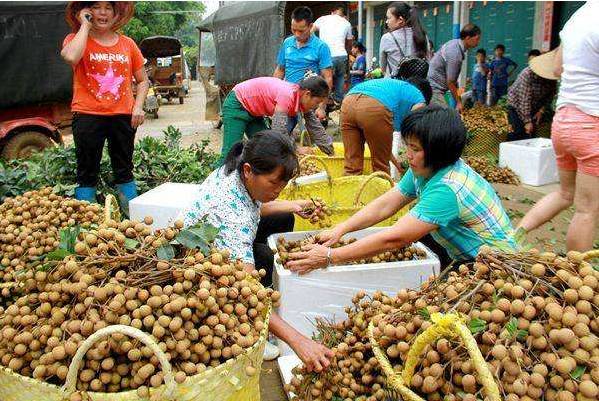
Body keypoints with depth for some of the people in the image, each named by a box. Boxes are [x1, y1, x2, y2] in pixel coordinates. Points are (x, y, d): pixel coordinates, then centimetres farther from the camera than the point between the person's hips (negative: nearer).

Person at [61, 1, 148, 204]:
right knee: (87, 172, 4)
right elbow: (71, 57, -23)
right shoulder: (76, 39, 2)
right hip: (88, 115, -2)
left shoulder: (127, 44, 8)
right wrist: (85, 25, -11)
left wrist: (138, 106, -2)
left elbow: (142, 80, 15)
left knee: (124, 170, 11)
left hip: (123, 115, 2)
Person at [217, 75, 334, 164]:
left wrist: (332, 153, 2)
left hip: (253, 111, 9)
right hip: (237, 104, -9)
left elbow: (316, 130, 1)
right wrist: (297, 150, -21)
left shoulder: (303, 100, -7)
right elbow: (279, 132, -33)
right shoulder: (287, 96, -33)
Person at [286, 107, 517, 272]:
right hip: (464, 255, 8)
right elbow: (385, 205, -2)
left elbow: (393, 239, -34)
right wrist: (339, 230, -14)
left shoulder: (446, 189, -32)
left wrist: (329, 257, -32)